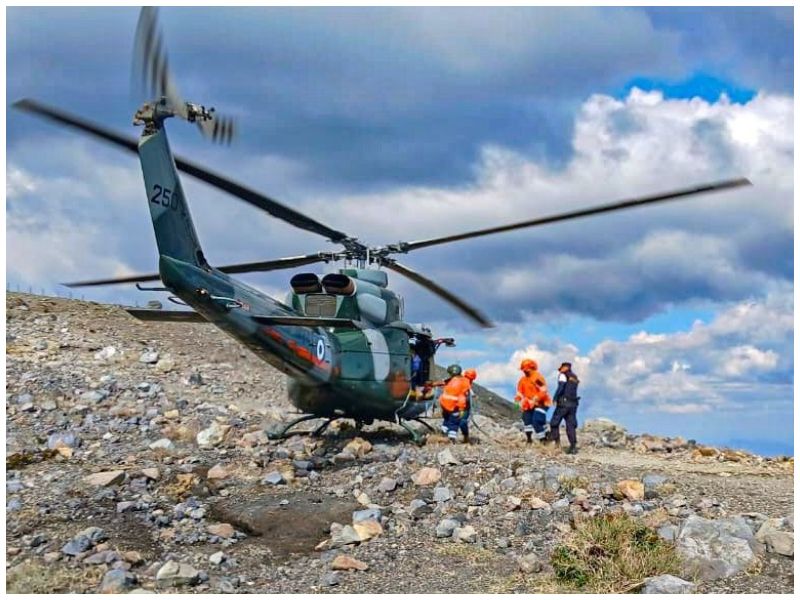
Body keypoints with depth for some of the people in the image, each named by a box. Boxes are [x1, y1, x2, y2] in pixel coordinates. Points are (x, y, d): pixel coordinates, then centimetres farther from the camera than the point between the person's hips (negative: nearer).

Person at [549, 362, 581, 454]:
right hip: (573, 404, 6)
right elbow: (572, 391, 13)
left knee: (554, 422, 5)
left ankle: (557, 442, -3)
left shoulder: (563, 375, 0)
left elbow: (560, 387, -15)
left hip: (563, 402, -6)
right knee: (571, 425, 5)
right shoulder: (575, 378, 20)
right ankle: (573, 446, -3)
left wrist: (555, 398, -8)